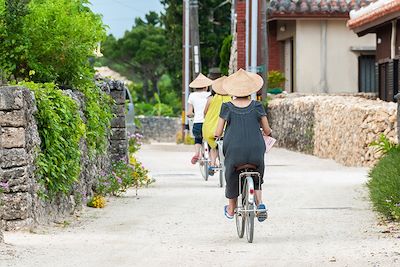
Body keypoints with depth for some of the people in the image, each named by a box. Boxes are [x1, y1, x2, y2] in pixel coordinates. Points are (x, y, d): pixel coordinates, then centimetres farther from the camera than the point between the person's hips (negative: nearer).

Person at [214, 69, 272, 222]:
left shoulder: (227, 107, 1)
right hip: (256, 152, 0)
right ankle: (260, 202, 7)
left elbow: (218, 132, 2)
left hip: (234, 151, 0)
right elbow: (267, 131, 8)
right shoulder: (257, 107, 2)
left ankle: (231, 209, 41)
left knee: (232, 177, 26)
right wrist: (265, 133, 32)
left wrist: (216, 134, 26)